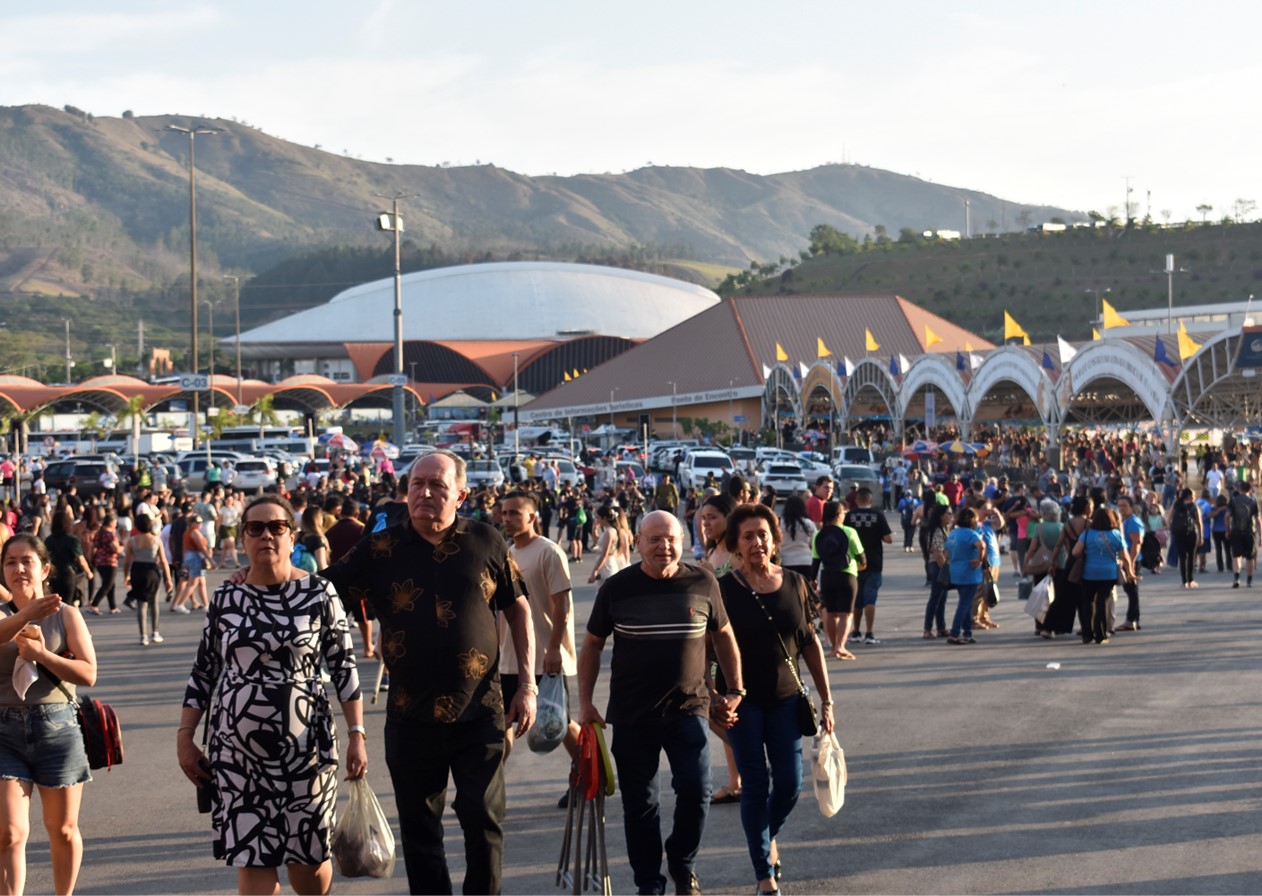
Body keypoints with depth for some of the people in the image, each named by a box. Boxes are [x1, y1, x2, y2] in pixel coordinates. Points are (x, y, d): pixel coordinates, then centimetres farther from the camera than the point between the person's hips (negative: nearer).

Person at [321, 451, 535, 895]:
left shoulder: (486, 542, 1)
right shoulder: (381, 549, 0)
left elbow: (518, 609, 8)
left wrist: (527, 684, 4)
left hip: (479, 711, -1)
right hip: (412, 716, 1)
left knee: (483, 818, 0)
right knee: (419, 825, 10)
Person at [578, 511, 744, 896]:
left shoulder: (702, 583, -1)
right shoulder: (617, 588, -3)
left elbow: (723, 636, 12)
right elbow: (592, 644, 6)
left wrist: (735, 689, 9)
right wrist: (585, 702, 2)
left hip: (687, 709, 0)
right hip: (631, 715, 0)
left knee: (696, 790, -10)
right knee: (639, 804, 6)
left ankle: (683, 865, 16)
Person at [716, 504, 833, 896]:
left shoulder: (794, 583, 2)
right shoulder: (725, 589, -8)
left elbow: (810, 642, 8)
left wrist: (826, 699, 7)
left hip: (785, 698, 3)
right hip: (744, 701, -3)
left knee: (789, 783, 2)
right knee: (756, 786, 0)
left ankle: (769, 836, 34)